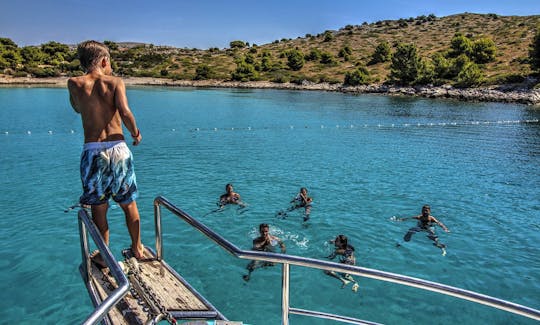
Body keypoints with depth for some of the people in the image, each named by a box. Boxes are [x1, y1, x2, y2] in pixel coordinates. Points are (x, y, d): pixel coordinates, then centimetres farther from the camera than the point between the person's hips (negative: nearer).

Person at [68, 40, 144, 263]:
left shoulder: (74, 83, 4)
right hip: (118, 149, 0)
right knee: (129, 204, 16)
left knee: (98, 208, 15)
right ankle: (137, 248, 31)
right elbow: (125, 112, -16)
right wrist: (136, 133, 1)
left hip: (93, 152, 1)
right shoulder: (115, 82, -1)